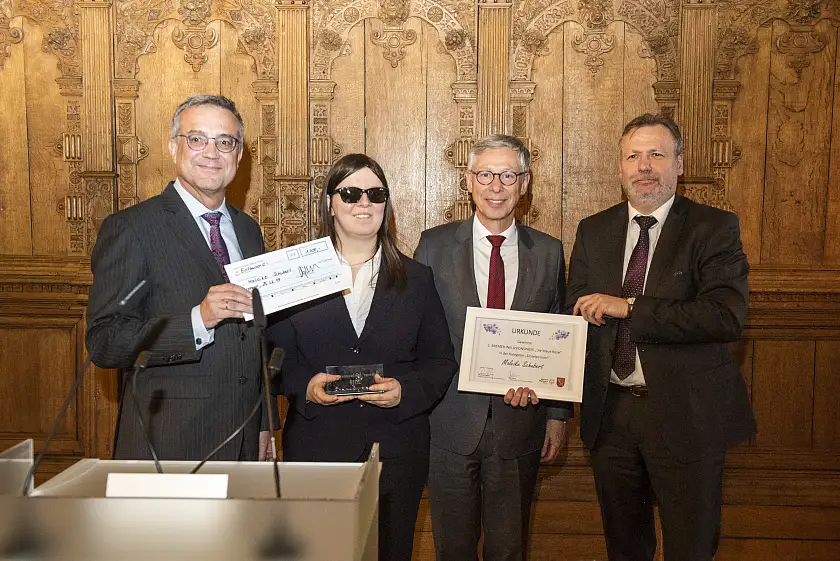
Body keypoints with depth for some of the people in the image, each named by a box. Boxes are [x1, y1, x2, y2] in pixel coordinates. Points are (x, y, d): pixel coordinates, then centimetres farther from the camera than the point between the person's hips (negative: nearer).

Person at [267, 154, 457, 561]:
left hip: (396, 452, 1)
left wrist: (405, 390, -13)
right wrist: (305, 386, -15)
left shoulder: (416, 279, 6)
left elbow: (440, 360, 5)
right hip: (316, 448, -1)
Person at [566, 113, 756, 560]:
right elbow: (577, 313, 7)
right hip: (610, 413, 4)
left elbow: (727, 316, -21)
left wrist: (629, 307, -21)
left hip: (687, 416, -4)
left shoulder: (714, 228, -7)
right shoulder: (593, 231, 6)